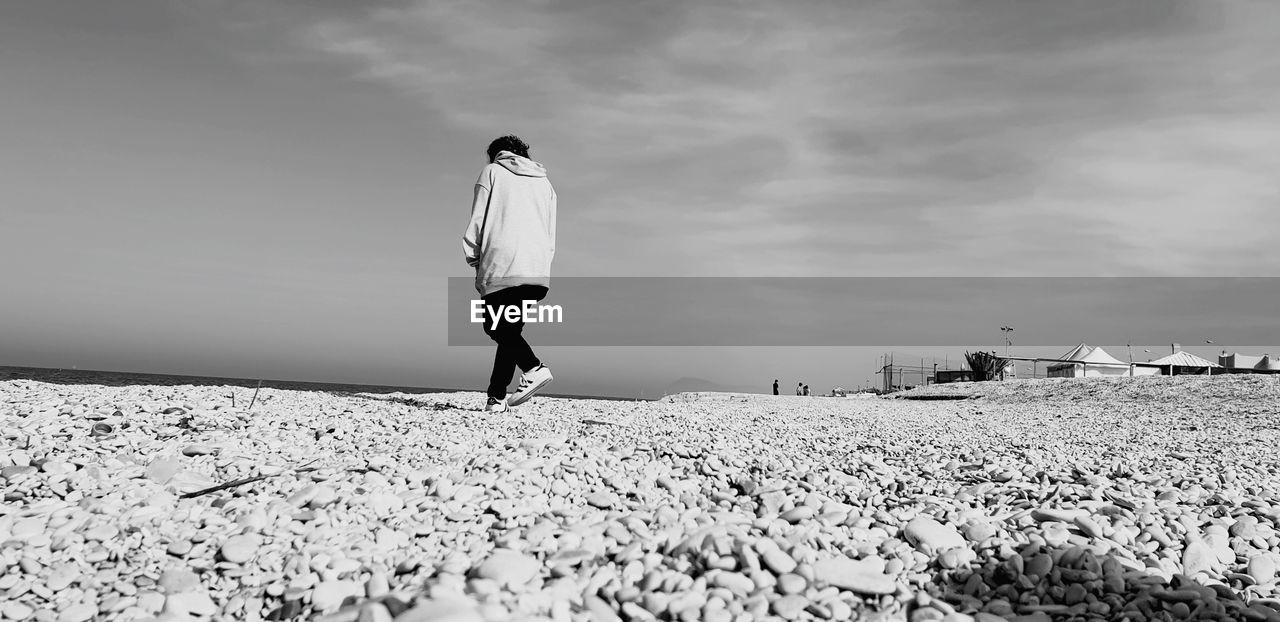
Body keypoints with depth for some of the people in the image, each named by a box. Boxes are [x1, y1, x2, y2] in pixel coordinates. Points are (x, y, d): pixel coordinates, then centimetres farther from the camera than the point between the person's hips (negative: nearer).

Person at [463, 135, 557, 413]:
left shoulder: (492, 172, 12)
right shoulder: (545, 183, 26)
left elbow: (477, 221, 3)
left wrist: (474, 260, 10)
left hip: (501, 266, -5)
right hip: (539, 273, 5)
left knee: (495, 327, 1)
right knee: (510, 330, 10)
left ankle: (534, 368, -20)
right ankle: (496, 397, 5)